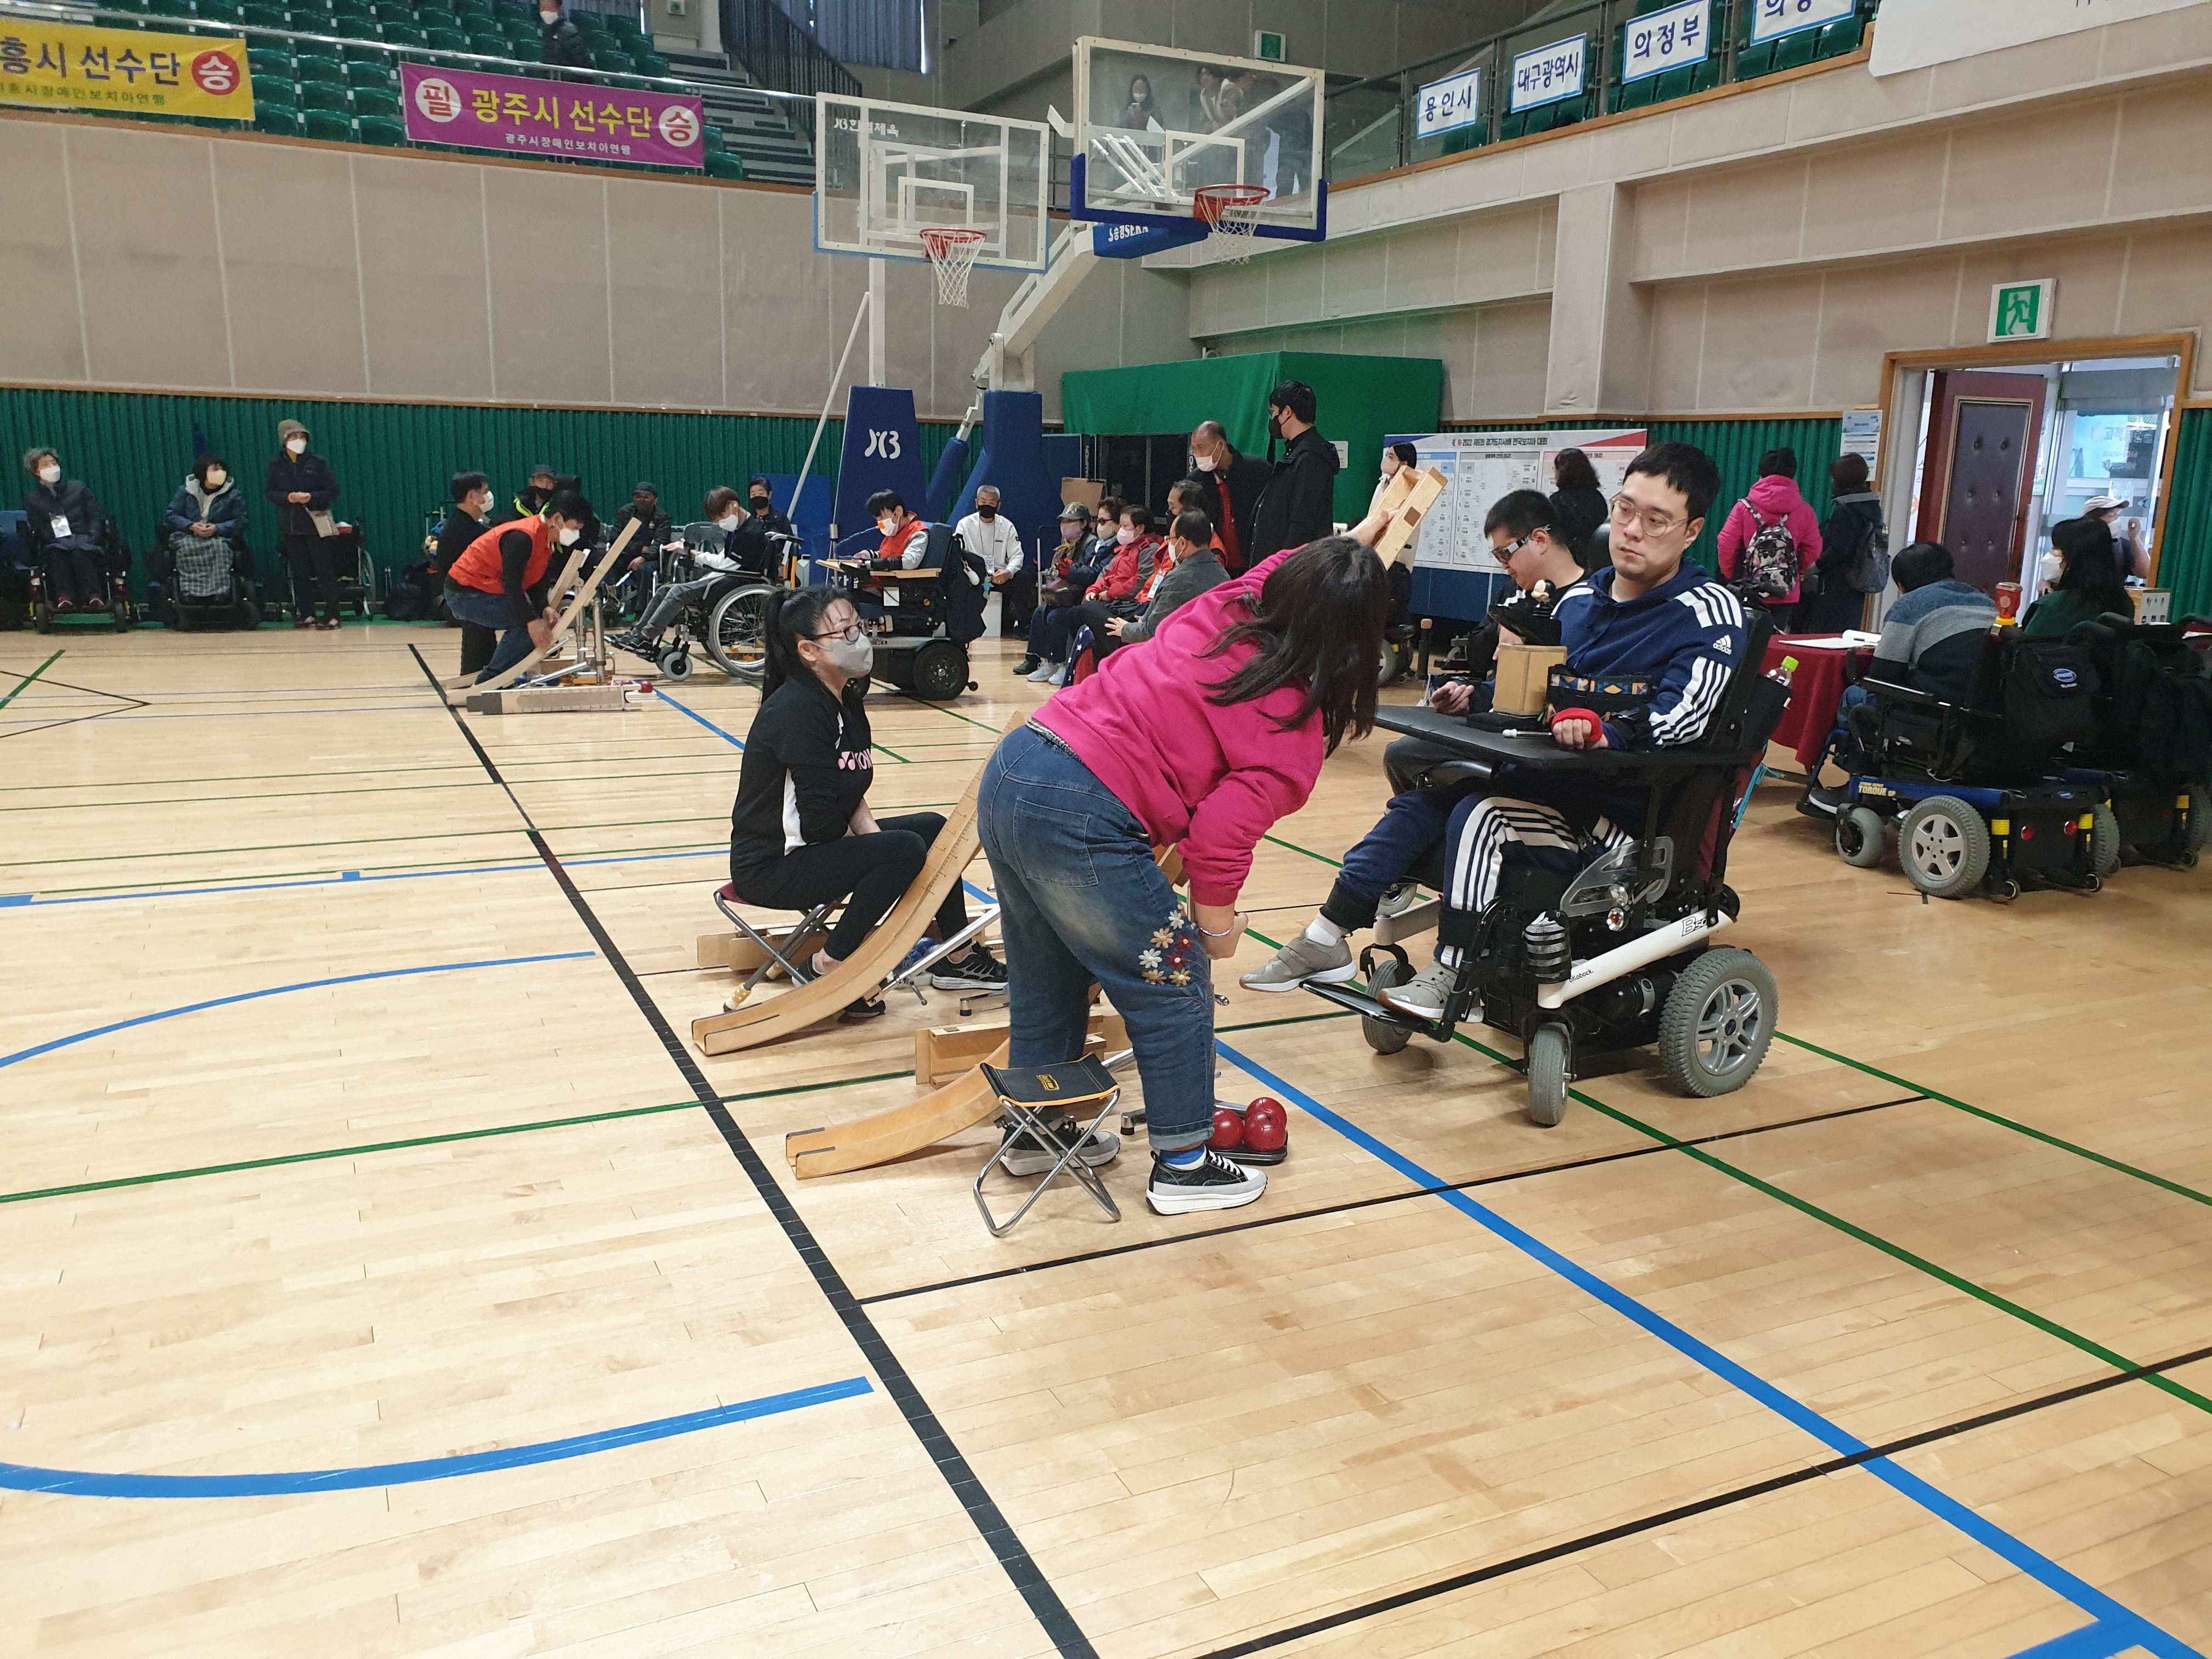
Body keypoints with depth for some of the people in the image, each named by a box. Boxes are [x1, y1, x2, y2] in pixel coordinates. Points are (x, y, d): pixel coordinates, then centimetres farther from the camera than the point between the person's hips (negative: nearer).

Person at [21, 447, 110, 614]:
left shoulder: (78, 488, 16)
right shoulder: (33, 500, 16)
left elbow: (97, 517, 10)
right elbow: (37, 531, 8)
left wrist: (91, 538, -7)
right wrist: (54, 539, -11)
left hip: (84, 542, 0)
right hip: (55, 545, 0)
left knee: (80, 553, -37)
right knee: (57, 554, -37)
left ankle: (94, 596, -51)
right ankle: (64, 596, -51)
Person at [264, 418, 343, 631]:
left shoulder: (317, 462, -3)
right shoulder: (276, 466, 4)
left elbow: (332, 491, -2)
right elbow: (269, 492, 6)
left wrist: (311, 497, -18)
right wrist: (288, 497, -14)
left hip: (316, 525, -3)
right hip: (290, 527, 3)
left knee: (325, 571, -3)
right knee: (300, 573, 7)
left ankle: (331, 615, -2)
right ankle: (306, 614, 13)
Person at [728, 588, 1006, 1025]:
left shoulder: (847, 700, 5)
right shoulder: (796, 711, -23)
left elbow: (850, 794, 11)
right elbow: (821, 817, -24)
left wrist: (870, 831, -7)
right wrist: (879, 848, -9)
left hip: (816, 846, 10)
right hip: (770, 865, -10)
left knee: (934, 828, 8)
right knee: (905, 850, -24)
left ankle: (958, 958, 15)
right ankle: (829, 967, -12)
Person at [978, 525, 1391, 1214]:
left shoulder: (1226, 608, 9)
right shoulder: (1294, 724, -8)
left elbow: (1285, 566, 32)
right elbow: (1220, 839, -14)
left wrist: (1365, 532, 49)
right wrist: (1218, 926, 4)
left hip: (1009, 774, 9)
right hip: (1080, 822, -8)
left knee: (1049, 977, 25)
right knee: (1176, 984, 10)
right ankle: (1183, 1165, 23)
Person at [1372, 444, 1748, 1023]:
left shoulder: (1709, 611, -5)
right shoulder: (1581, 598, 16)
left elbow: (1681, 713, -21)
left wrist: (1607, 735, -39)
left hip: (1619, 814, -6)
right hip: (1547, 784, 7)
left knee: (1481, 816, -29)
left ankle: (1449, 977, -18)